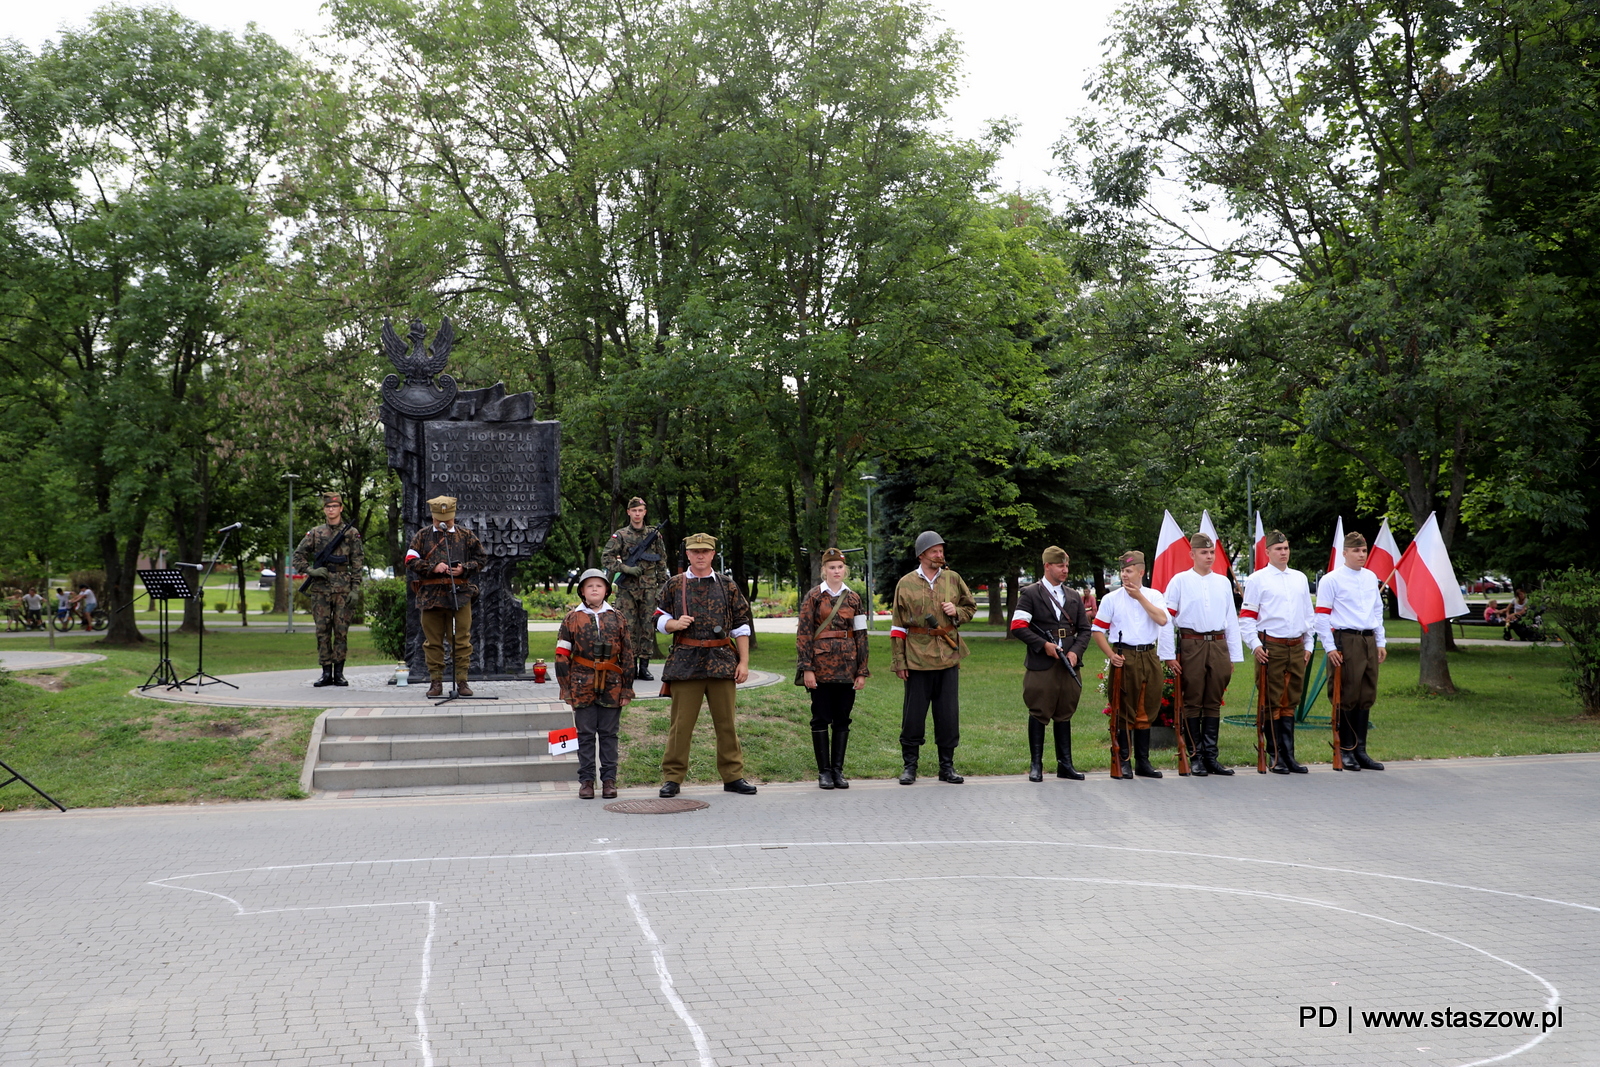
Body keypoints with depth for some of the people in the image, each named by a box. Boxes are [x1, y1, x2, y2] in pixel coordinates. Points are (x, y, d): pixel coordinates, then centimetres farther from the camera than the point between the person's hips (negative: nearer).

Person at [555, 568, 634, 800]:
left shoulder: (617, 618, 7)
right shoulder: (572, 619, 3)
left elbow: (627, 656, 8)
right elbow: (562, 656, 3)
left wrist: (627, 689, 4)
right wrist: (566, 688, -2)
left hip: (611, 686, 1)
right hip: (583, 686, -1)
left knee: (609, 734, 6)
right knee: (585, 735, 4)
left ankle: (609, 780, 13)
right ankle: (586, 780, 11)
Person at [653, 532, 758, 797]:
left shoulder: (728, 586, 9)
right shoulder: (673, 585, 7)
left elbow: (741, 626, 9)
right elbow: (659, 619, 12)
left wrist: (744, 662, 2)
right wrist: (674, 623, -11)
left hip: (722, 661, 1)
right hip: (685, 662, -1)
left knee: (726, 722, 6)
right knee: (681, 722, 1)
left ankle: (733, 776, 16)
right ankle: (672, 778, 9)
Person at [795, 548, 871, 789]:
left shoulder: (854, 598, 7)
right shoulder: (813, 597, -1)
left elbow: (861, 636, 8)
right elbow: (803, 634, -4)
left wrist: (862, 671, 4)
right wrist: (806, 668, -11)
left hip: (847, 667, 3)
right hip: (821, 665, -3)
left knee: (842, 719, 6)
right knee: (821, 719, 1)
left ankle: (838, 769, 14)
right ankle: (824, 771, 8)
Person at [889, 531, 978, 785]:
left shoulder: (953, 579, 7)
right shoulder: (906, 584, 2)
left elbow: (971, 607, 19)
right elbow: (898, 626, 3)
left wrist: (957, 612, -5)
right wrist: (899, 661, -2)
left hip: (948, 658, 2)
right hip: (917, 659, -2)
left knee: (949, 714, 5)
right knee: (913, 715, 3)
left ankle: (947, 766, 15)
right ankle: (909, 765, 14)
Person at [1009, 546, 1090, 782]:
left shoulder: (1073, 597, 16)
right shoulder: (1030, 594, 0)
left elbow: (1084, 629, 15)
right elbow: (1017, 627, -8)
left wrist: (1075, 651, -3)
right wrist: (1044, 645, -15)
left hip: (1068, 663, 5)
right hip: (1041, 665, -5)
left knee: (1064, 714, 10)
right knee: (1039, 713, -1)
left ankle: (1065, 764, 15)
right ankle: (1036, 765, 6)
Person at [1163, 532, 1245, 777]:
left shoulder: (1223, 582, 14)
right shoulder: (1180, 581, 2)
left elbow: (1231, 619, 16)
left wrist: (1234, 656, 11)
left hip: (1218, 644, 4)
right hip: (1191, 644, -3)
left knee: (1214, 702, 6)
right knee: (1193, 702, -1)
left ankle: (1211, 756, 12)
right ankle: (1195, 757, 5)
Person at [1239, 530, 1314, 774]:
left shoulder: (1300, 579, 16)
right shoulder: (1257, 580, 1)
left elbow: (1309, 614, 21)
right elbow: (1246, 616, -2)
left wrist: (1308, 644, 14)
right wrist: (1255, 644, -12)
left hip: (1296, 647, 5)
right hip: (1271, 647, -5)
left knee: (1291, 703, 7)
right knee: (1272, 704, -3)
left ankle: (1289, 755, 11)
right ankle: (1275, 757, 2)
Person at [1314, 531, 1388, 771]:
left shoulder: (1371, 578, 15)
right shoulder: (1331, 580, -5)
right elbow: (1321, 616, -7)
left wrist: (1381, 643, 17)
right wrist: (1330, 648, -12)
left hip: (1369, 640, 6)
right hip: (1346, 641, -6)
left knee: (1367, 697, 7)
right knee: (1347, 697, -4)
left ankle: (1360, 750, 14)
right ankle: (1345, 751, 4)